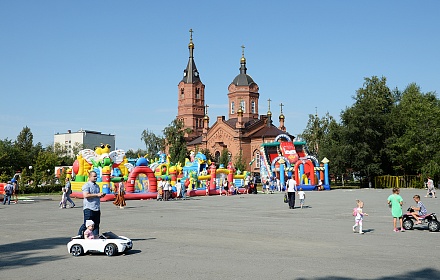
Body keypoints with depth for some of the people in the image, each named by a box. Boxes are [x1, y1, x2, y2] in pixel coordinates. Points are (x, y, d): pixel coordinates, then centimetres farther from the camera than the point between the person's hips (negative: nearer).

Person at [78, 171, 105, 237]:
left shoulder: (97, 186, 20)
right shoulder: (86, 185, -7)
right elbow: (86, 195, -21)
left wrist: (101, 195, 10)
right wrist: (97, 195, -18)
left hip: (97, 209, 8)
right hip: (89, 209, -8)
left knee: (96, 224, 8)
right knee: (87, 224, -5)